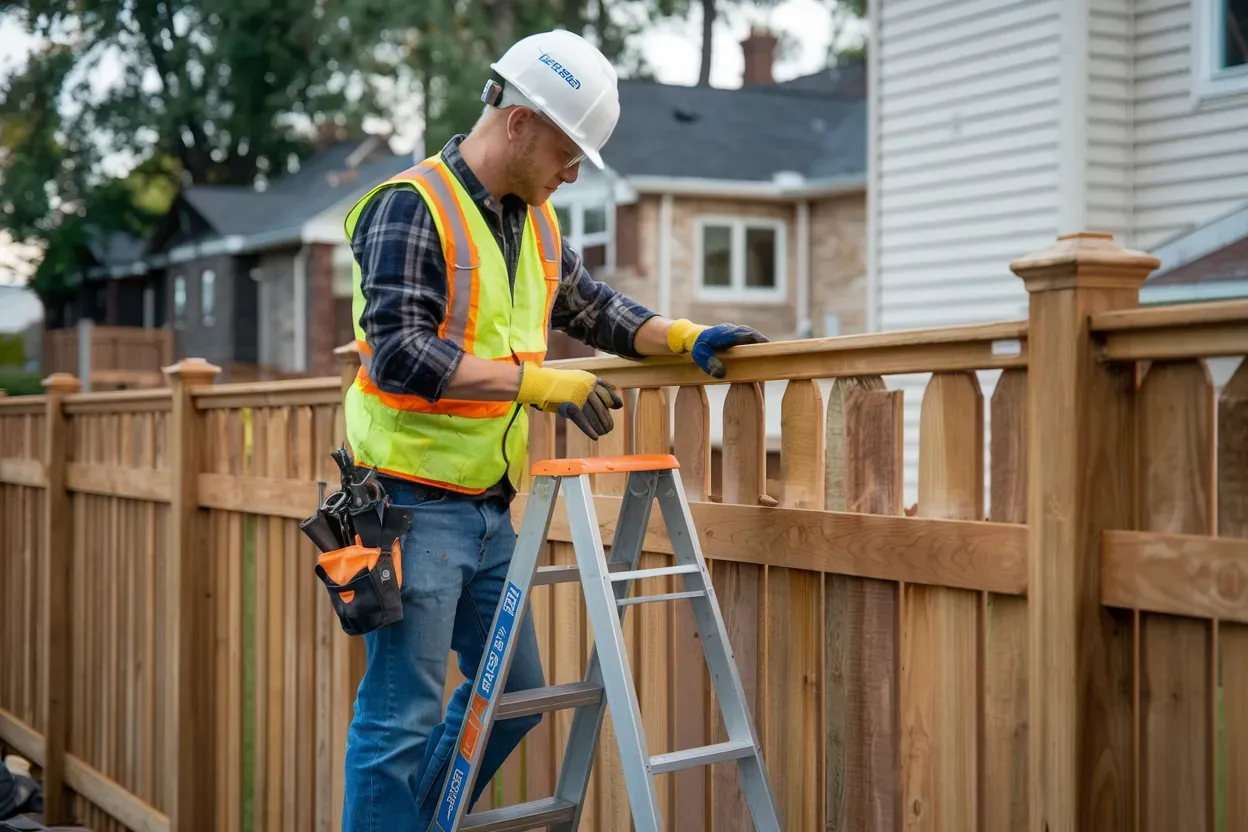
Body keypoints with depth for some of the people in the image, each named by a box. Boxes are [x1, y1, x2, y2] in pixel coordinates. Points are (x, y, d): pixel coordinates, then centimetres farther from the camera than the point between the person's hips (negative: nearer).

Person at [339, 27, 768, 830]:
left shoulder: (536, 221, 12)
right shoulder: (412, 207, -14)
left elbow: (593, 306, 26)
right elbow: (400, 353, -24)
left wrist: (684, 336, 11)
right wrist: (540, 382, -26)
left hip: (490, 507, 9)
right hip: (416, 504, -9)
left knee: (514, 694, 16)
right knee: (402, 716, -3)